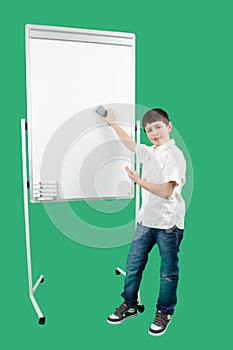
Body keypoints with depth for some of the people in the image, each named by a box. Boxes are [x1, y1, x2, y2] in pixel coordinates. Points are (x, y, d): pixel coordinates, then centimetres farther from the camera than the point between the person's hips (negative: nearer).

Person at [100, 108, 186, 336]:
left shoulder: (174, 155, -14)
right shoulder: (149, 152, 8)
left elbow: (166, 191, -20)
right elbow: (129, 143, 26)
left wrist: (140, 181, -24)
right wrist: (112, 123, 31)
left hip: (168, 223, -7)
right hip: (146, 219, 7)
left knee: (168, 271, 10)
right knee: (133, 264, 13)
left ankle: (164, 312, 30)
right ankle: (129, 305, 32)